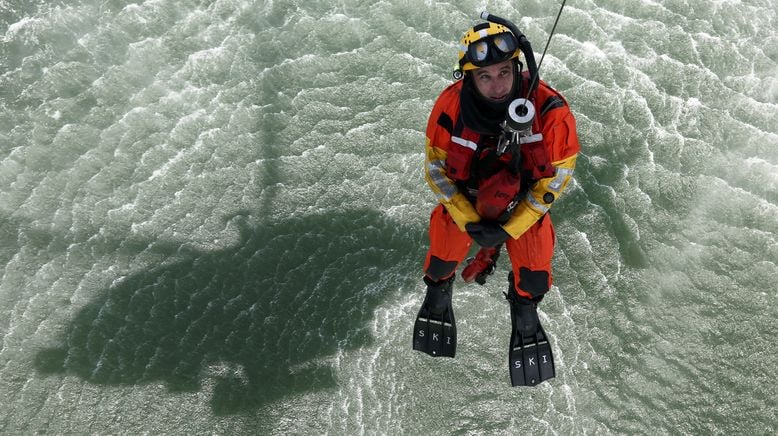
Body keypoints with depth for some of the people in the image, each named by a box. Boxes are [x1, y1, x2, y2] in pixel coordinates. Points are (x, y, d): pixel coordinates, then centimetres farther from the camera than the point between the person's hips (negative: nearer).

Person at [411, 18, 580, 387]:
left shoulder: (549, 109, -30)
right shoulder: (451, 105, -27)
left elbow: (556, 176, -17)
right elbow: (436, 168, -13)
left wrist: (510, 228, -20)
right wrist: (468, 221, -18)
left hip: (525, 203, 0)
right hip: (462, 199, 1)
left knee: (533, 271, 1)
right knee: (445, 249, 8)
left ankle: (525, 315, 39)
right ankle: (437, 297, 46)